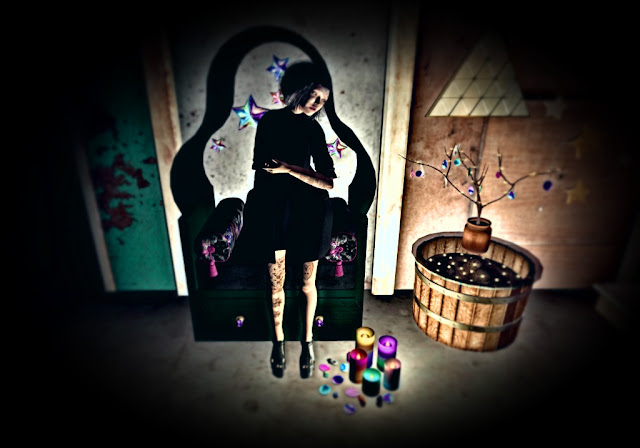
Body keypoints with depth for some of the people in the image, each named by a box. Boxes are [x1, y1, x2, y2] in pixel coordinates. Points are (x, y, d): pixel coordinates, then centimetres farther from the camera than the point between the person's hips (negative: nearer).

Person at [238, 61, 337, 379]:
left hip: (308, 211, 1)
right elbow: (260, 168, 5)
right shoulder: (269, 121, 3)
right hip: (273, 209, 0)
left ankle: (307, 341, 35)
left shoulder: (314, 129, 3)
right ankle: (279, 340, 36)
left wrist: (287, 167, -13)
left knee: (308, 284, 12)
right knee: (276, 284, 12)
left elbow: (327, 182, -7)